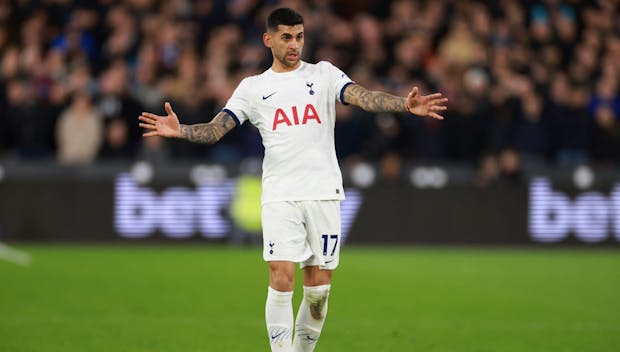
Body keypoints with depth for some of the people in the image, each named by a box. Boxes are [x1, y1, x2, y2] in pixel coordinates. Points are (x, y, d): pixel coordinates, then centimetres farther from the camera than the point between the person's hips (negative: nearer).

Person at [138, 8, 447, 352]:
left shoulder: (324, 74, 8)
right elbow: (215, 129, 0)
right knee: (281, 282, -13)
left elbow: (363, 97, -8)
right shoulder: (253, 87, 8)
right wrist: (179, 130, -21)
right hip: (280, 197, -1)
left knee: (319, 290, 2)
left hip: (323, 193, 1)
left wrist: (406, 105, -27)